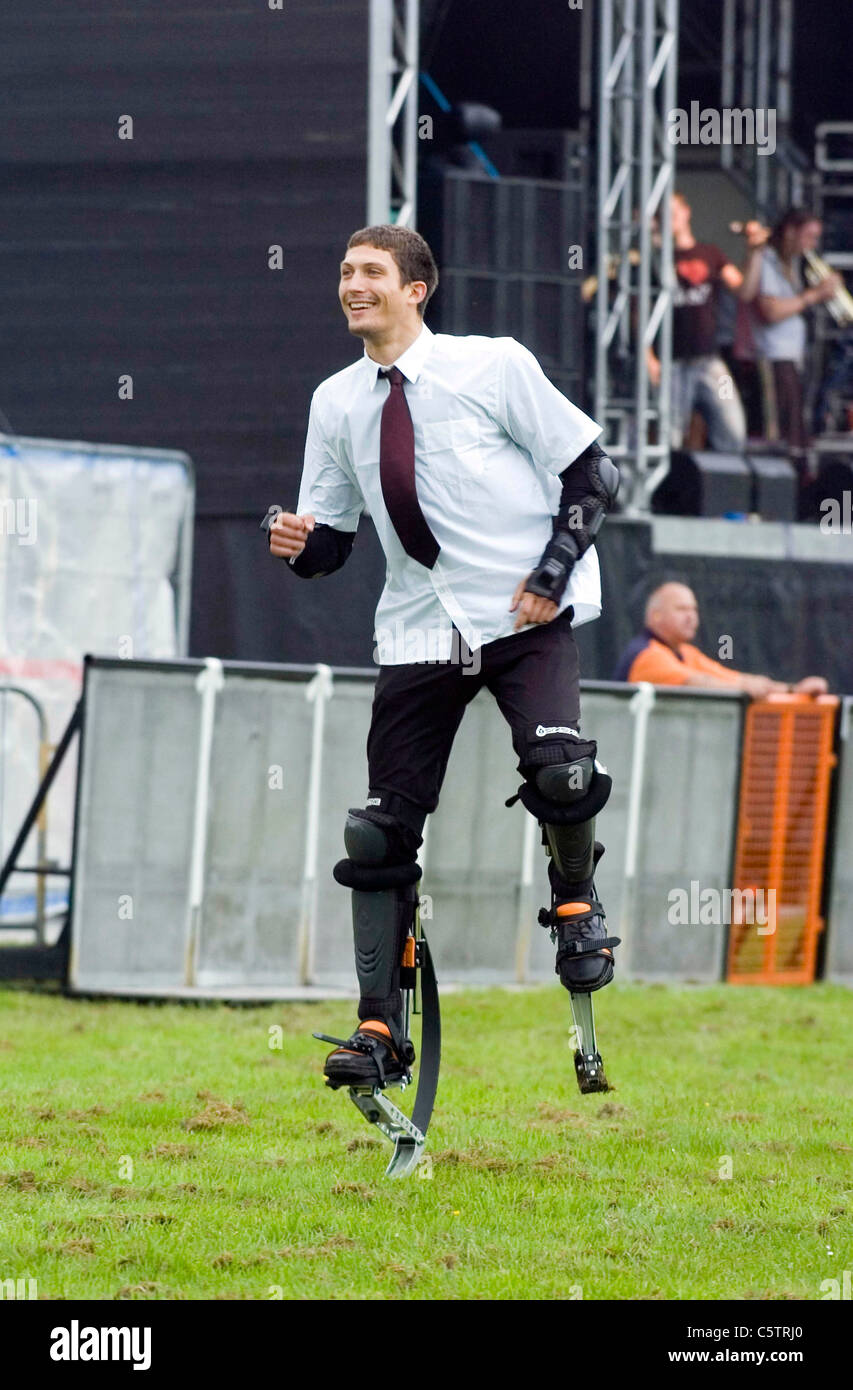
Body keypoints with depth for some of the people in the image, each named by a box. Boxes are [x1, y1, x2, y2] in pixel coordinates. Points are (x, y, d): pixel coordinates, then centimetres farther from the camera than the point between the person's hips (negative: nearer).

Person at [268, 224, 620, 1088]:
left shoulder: (493, 366, -5)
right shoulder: (336, 402, 8)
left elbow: (592, 472, -2)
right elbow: (332, 537, 15)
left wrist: (553, 571, -13)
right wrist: (301, 544, -9)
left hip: (524, 616, -4)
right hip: (418, 629, 4)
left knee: (558, 772, -28)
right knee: (381, 828, -3)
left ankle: (576, 903, 3)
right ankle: (380, 1031, 4)